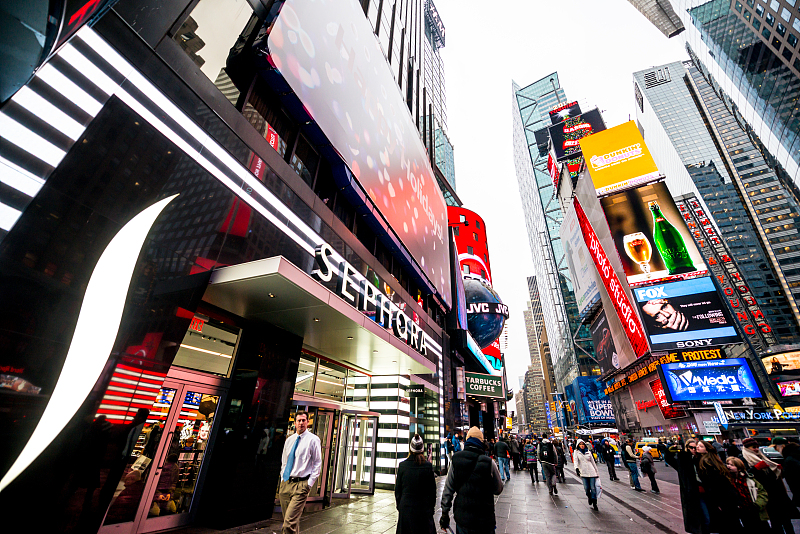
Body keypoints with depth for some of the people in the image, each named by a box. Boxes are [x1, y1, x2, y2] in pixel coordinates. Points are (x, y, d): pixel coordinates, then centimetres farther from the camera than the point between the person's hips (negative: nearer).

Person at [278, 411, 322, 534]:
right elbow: (284, 461, 19)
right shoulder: (289, 440, 10)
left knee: (290, 522, -12)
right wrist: (282, 479, 11)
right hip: (285, 483, 6)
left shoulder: (313, 440, -7)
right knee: (293, 521, 12)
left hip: (301, 484, -5)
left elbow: (317, 462, -6)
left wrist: (310, 483, -9)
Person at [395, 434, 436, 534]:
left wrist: (399, 506, 13)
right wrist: (431, 508, 10)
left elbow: (397, 489, 0)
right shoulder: (428, 466, -11)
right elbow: (432, 491, -2)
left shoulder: (402, 466, -9)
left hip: (405, 508, 1)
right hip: (423, 509, 0)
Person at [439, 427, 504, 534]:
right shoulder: (489, 463, -17)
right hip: (483, 521, -2)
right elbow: (498, 490, -2)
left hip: (461, 519, 3)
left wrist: (444, 514, 8)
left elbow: (448, 490, -2)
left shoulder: (456, 460, -8)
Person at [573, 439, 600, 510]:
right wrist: (576, 468, -26)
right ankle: (589, 497, 24)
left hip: (591, 472, 2)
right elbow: (575, 460, -8)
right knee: (586, 488, -5)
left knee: (593, 488, -5)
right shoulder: (576, 452, 5)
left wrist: (597, 472, 17)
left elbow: (593, 462, 19)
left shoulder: (588, 452, 12)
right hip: (583, 473, -2)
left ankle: (594, 503, 5)